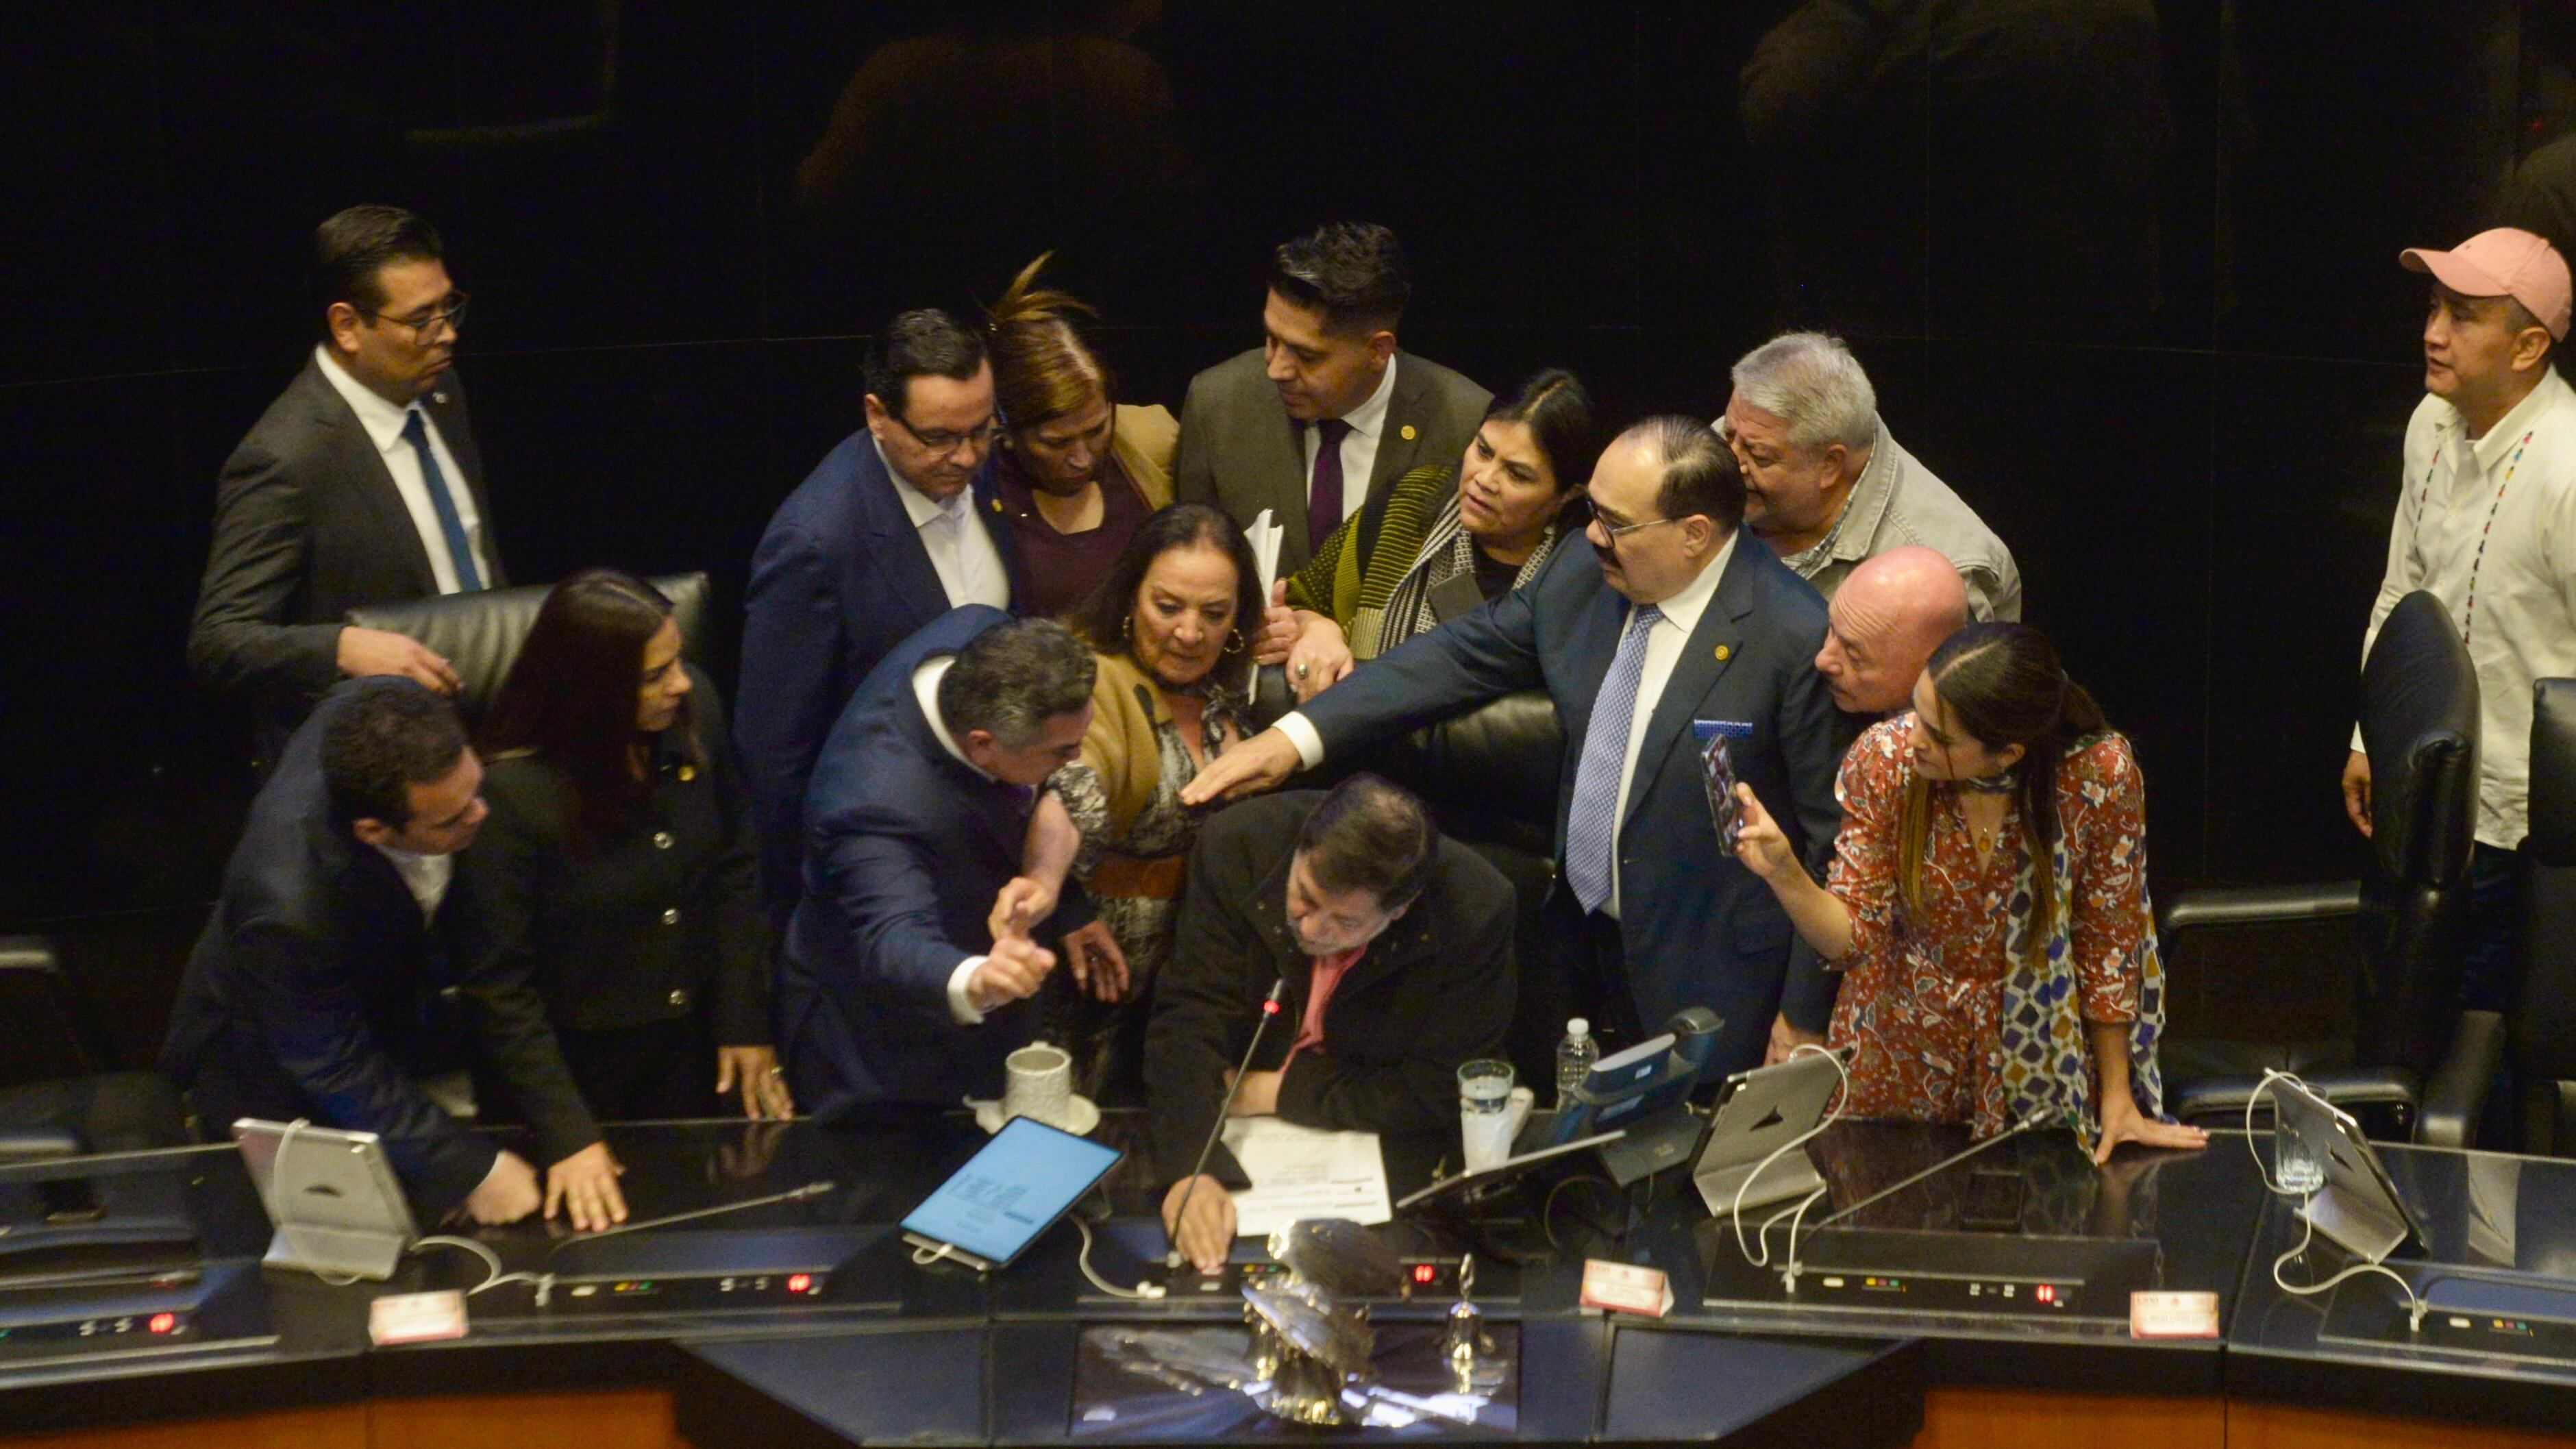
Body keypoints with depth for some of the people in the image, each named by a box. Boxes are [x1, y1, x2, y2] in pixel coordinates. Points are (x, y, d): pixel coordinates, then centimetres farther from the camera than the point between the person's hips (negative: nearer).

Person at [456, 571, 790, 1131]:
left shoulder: (693, 709, -13)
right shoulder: (511, 791, -27)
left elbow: (734, 866, 1)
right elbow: (500, 981, -19)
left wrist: (745, 1022, 1)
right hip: (578, 1067, -5)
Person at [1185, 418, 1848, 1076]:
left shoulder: (1800, 640, -22)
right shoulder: (1582, 573, -4)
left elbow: (1834, 835, -15)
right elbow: (1462, 655, 6)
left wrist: (1803, 1017, -11)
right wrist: (1295, 737, -3)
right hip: (1581, 935, 6)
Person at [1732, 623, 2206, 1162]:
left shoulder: (2099, 774, -23)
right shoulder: (1883, 760, -19)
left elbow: (2107, 944, -10)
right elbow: (1853, 938, -14)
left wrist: (2117, 1099, -3)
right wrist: (1784, 874, -33)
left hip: (2038, 1075, -1)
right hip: (1900, 1065, 1)